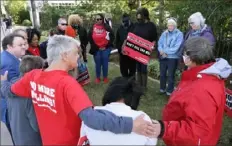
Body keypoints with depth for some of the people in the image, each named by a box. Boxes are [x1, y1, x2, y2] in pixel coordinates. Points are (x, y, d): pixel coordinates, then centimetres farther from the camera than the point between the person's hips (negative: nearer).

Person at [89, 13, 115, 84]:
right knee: (98, 64, 8)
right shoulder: (93, 28, 4)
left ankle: (105, 77, 22)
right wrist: (96, 47, -4)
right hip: (96, 49, 1)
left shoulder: (107, 27, 0)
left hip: (105, 48, -1)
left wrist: (106, 46, -7)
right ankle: (97, 77, 22)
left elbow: (112, 37, -1)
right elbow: (90, 38, 3)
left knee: (105, 63, 7)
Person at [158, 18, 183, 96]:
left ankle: (169, 91, 21)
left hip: (173, 58, -5)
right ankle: (162, 88, 34)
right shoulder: (164, 33, 5)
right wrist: (161, 51, -16)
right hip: (163, 57, 5)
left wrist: (164, 51, -15)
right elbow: (159, 43, 4)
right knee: (162, 74, 16)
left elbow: (176, 48, -17)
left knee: (170, 75, 6)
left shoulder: (179, 34, -10)